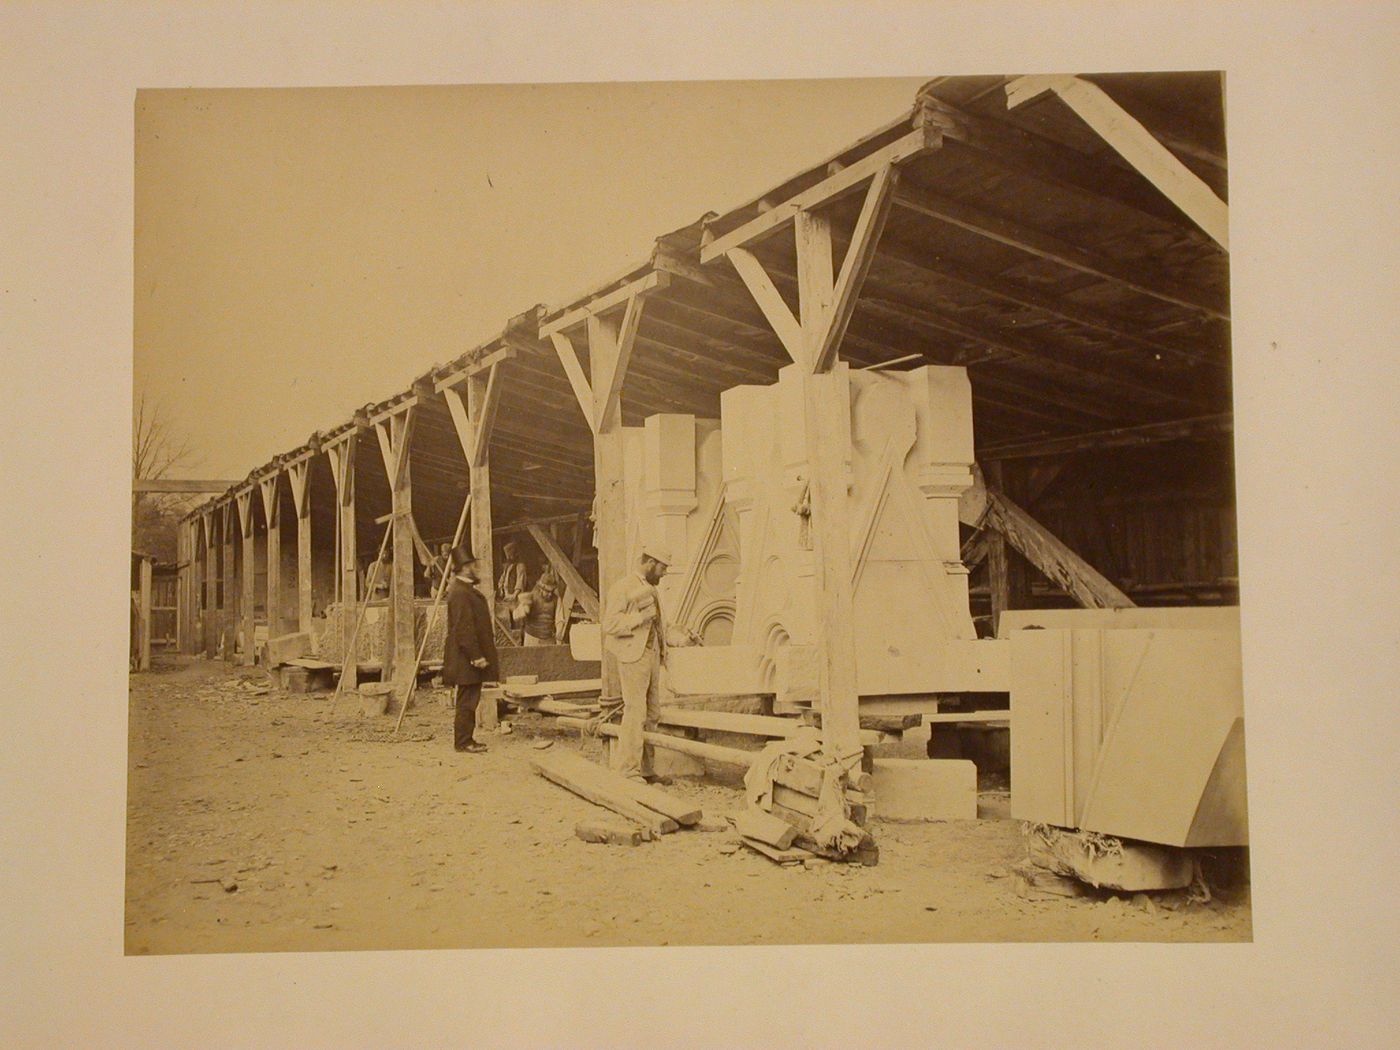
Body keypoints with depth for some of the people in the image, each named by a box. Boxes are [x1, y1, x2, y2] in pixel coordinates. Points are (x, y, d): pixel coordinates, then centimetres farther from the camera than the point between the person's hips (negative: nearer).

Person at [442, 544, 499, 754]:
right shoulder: (460, 593, -18)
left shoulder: (467, 589, 16)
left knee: (470, 700, 13)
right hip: (466, 659, -11)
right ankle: (463, 742, 1)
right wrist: (476, 656, -22)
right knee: (467, 700, -5)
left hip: (471, 657, 11)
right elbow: (463, 629, -22)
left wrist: (479, 655, 22)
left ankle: (466, 740, 19)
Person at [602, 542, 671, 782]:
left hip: (653, 654, 9)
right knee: (635, 713, -11)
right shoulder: (622, 588, -8)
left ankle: (644, 768, 15)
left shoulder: (651, 589, 19)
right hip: (633, 656, -9)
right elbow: (610, 624, -16)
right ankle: (628, 771, -7)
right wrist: (641, 617, -18)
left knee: (652, 713, 9)